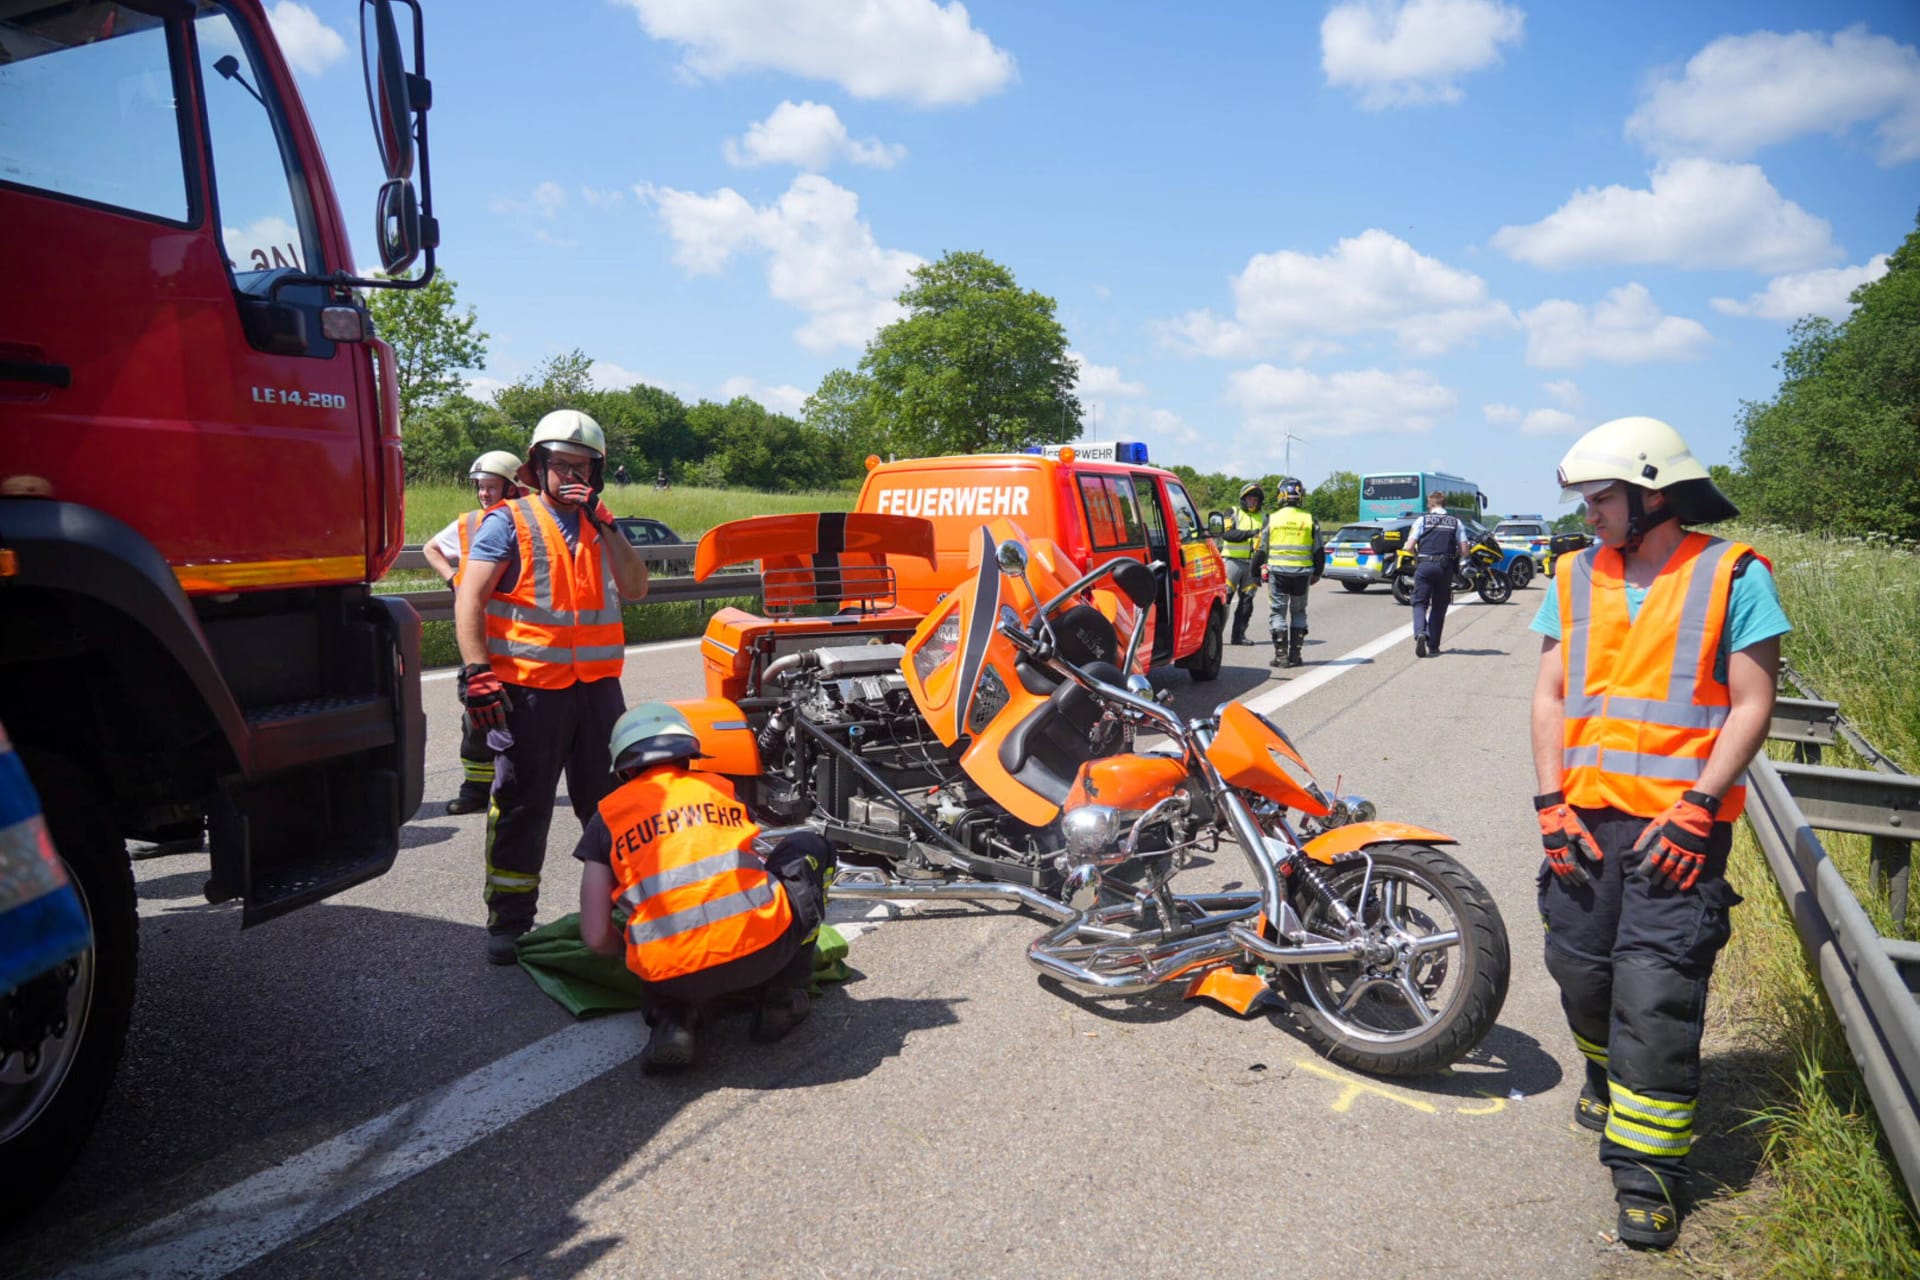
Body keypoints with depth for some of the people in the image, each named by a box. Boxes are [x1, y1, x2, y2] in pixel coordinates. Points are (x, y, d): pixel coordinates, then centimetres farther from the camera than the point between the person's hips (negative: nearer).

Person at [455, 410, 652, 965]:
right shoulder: (509, 521, -1)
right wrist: (477, 673, -17)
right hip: (529, 687, -5)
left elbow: (635, 588, 2)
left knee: (610, 799, 12)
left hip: (598, 685, 5)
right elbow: (470, 598, -8)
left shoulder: (601, 524, 14)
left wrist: (603, 526, -7)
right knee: (522, 807, 2)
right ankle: (509, 920, 14)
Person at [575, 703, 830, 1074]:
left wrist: (635, 951, 32)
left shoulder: (608, 815, 15)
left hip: (674, 977, 2)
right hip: (763, 950, -1)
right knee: (809, 848, 27)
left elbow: (597, 937, 11)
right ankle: (781, 997, 20)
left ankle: (673, 1020, 6)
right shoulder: (723, 789, 20)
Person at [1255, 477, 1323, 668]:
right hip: (1302, 573, 2)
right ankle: (1295, 655, 13)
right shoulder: (1309, 519, 3)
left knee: (1277, 612, 4)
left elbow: (1260, 550, 2)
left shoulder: (1272, 519, -2)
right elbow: (1319, 551, 7)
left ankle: (1281, 655, -2)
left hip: (1278, 572, -2)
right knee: (1298, 613, 14)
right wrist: (1317, 573, 21)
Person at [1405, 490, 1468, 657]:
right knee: (1439, 606, 13)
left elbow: (1409, 547, -3)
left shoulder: (1422, 520, 3)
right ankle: (1433, 645, 13)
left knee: (1420, 603, 4)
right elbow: (1464, 550, 3)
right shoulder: (1456, 522, 9)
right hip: (1446, 568, 2)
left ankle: (1420, 633, -24)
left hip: (1424, 565, -2)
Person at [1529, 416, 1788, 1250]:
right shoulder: (1576, 577, 10)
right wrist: (1552, 804, -1)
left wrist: (1697, 809, -14)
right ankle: (1607, 1072, 41)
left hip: (1678, 824, -4)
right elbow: (1550, 696, 8)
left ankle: (1647, 1165, 5)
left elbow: (1751, 707, -5)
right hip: (1585, 814, 4)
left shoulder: (1733, 576, -2)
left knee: (1656, 993, -7)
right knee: (1580, 969, 12)